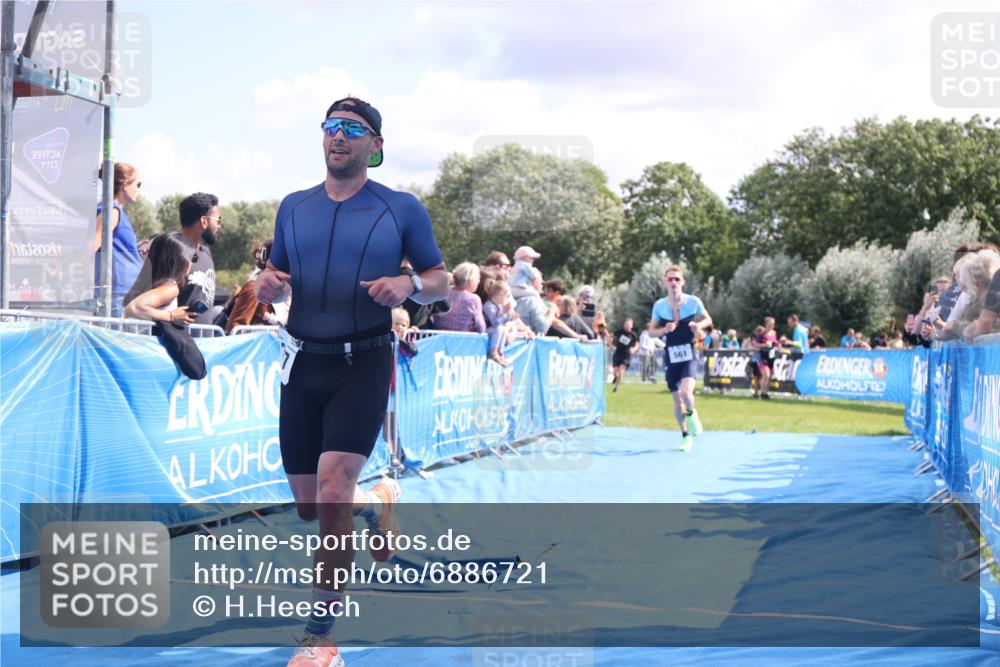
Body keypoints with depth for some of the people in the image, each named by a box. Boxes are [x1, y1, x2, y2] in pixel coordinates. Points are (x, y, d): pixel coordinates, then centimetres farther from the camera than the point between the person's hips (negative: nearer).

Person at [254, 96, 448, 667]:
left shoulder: (403, 209, 0)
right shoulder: (294, 207, 10)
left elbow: (440, 280, 5)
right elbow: (275, 275, 19)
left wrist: (410, 285, -17)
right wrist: (268, 285, -5)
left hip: (363, 364, -4)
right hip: (304, 363, 5)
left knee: (333, 490, -19)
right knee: (310, 506, 9)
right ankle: (378, 500, 45)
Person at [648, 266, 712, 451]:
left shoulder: (693, 301, -6)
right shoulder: (659, 305, -1)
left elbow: (708, 319, 9)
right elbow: (651, 330, 6)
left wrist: (699, 325, -14)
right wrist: (664, 330, -15)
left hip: (689, 356, -2)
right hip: (671, 358, 2)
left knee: (686, 392, -25)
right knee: (677, 401, 7)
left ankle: (691, 414, 10)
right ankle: (686, 436, 26)